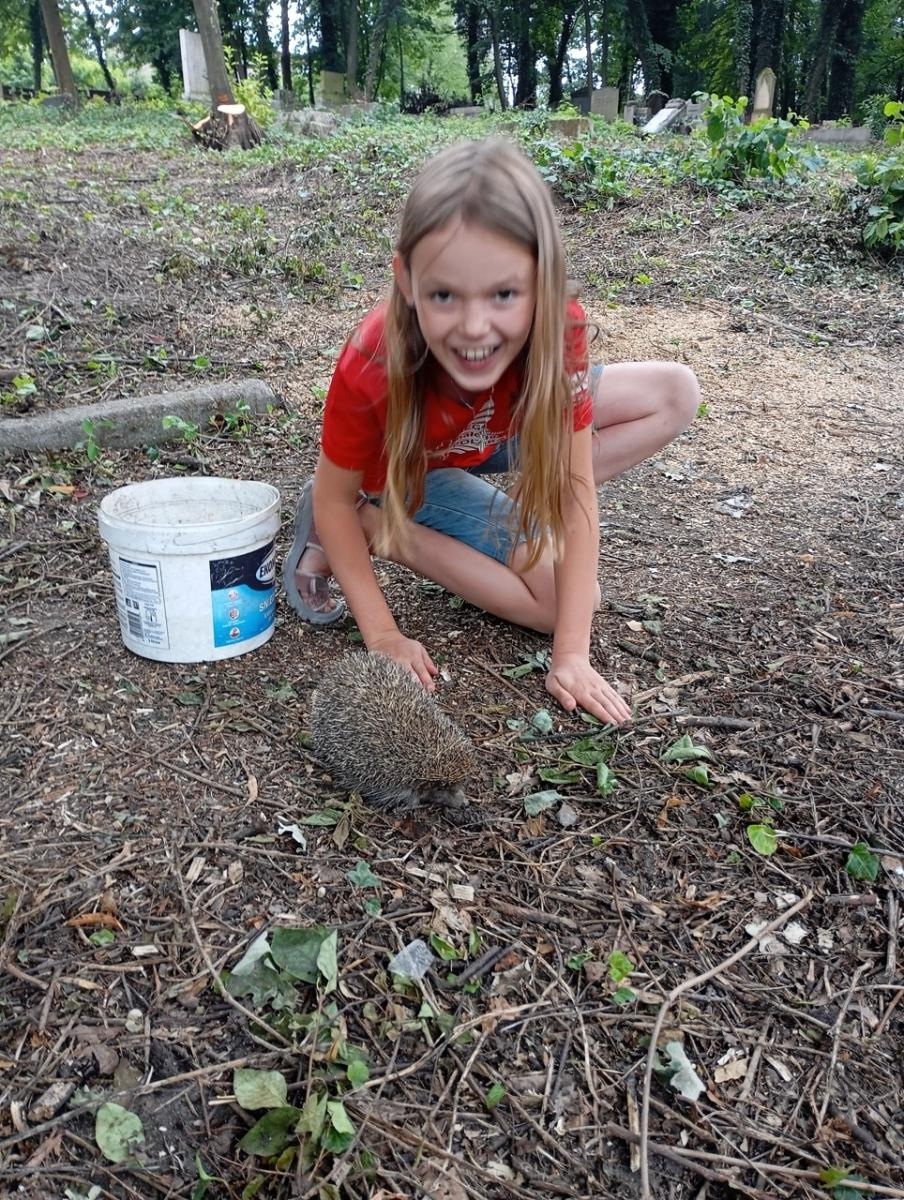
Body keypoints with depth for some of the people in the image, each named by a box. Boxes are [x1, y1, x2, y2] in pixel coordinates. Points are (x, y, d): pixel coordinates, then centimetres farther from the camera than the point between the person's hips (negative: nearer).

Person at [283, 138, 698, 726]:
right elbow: (332, 498, -23)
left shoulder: (560, 328, -32)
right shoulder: (372, 370, -39)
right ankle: (368, 530, -8)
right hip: (411, 470, -4)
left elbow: (576, 488, -27)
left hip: (497, 434, 4)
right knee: (563, 597, -18)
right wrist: (383, 635, -24)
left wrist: (572, 655, -28)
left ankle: (517, 512, -6)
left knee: (675, 393, -7)